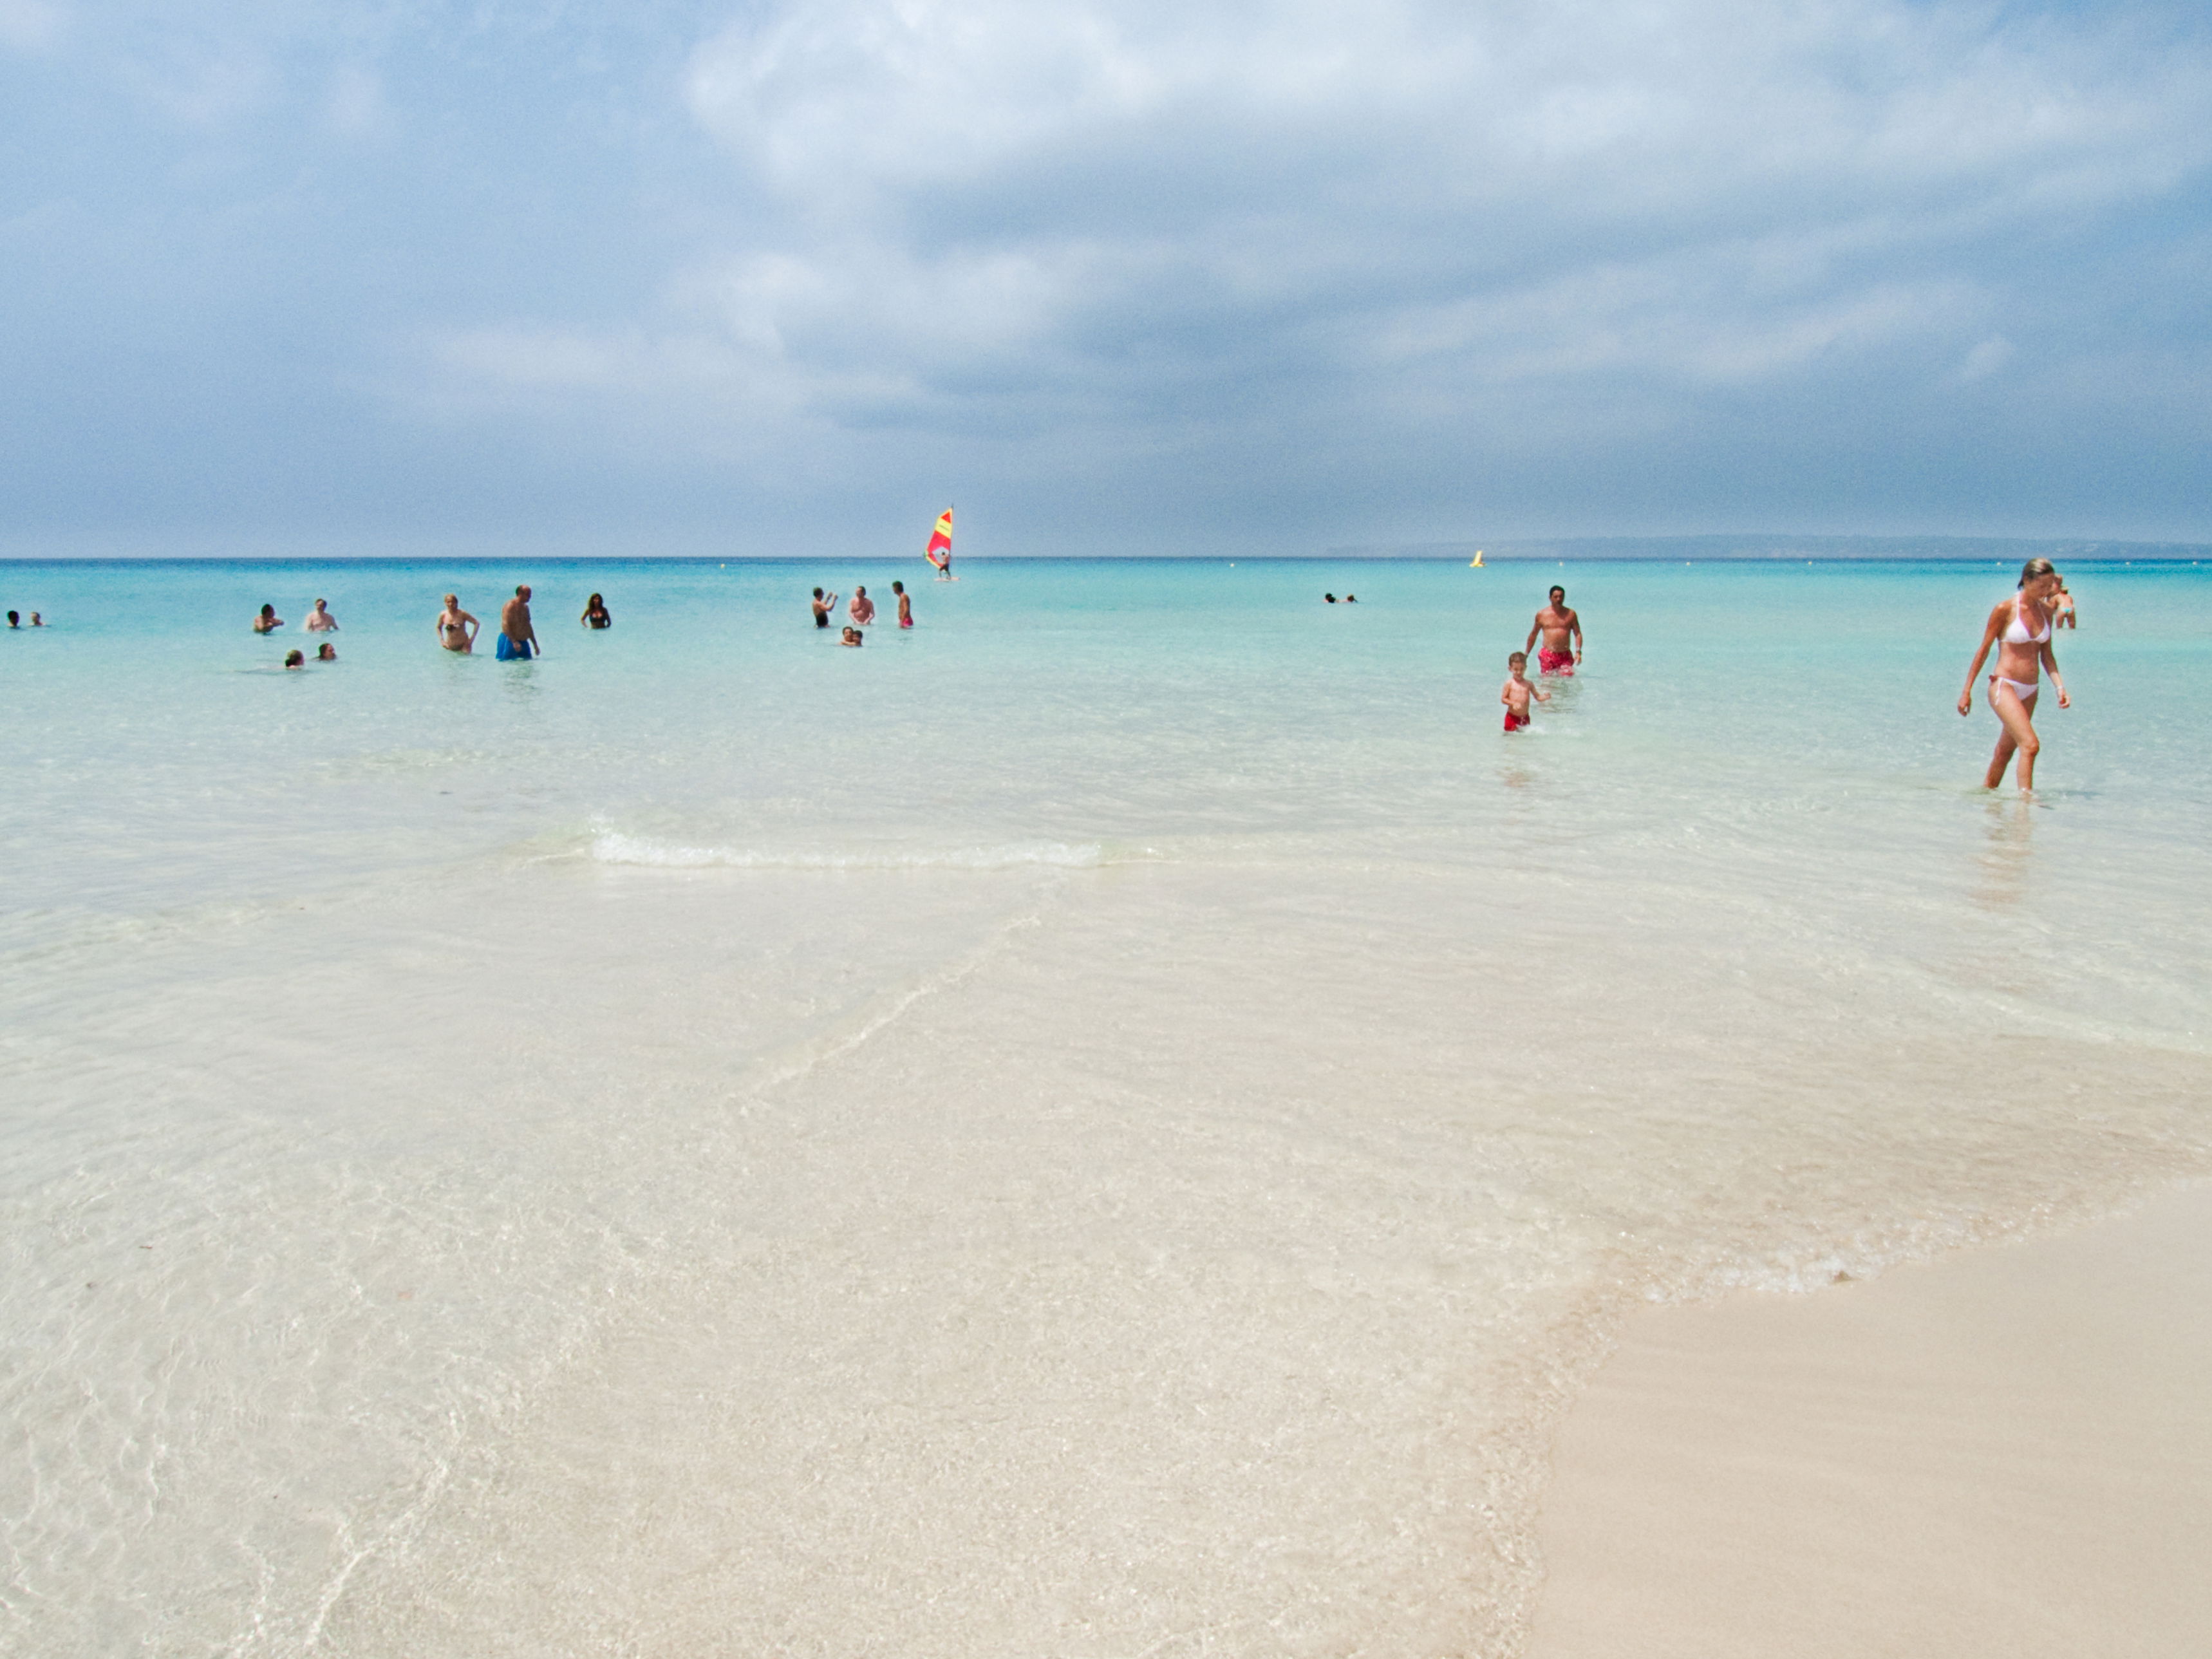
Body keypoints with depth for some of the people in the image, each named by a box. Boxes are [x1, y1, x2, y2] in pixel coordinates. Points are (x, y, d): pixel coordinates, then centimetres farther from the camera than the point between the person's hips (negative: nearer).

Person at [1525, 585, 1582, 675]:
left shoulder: (1570, 614, 8)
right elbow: (1533, 635, 15)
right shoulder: (1542, 615, 7)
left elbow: (1578, 634, 7)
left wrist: (1578, 652, -8)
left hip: (1565, 656, 1)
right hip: (1547, 656, 0)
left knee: (1568, 677, -13)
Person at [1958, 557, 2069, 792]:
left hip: (2030, 691, 6)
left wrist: (2060, 687, 2)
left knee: (2006, 751, 14)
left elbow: (2047, 654, 15)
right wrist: (1967, 691, -4)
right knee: (2030, 745, -20)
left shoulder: (2045, 610, 8)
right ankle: (2026, 797, -18)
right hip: (2004, 686, -6)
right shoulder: (2005, 609, -9)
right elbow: (1984, 650, -5)